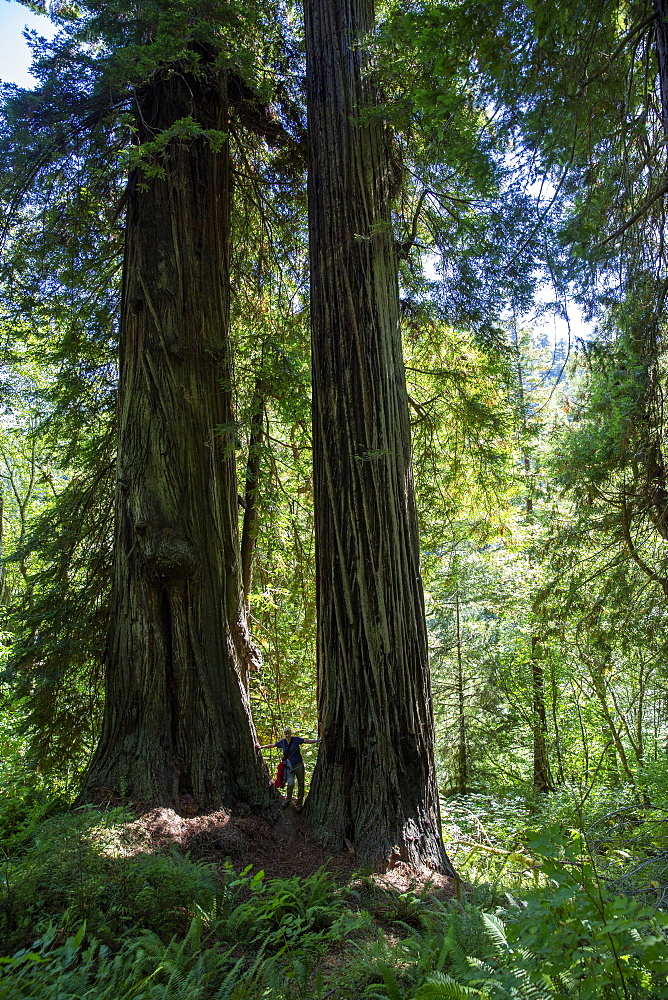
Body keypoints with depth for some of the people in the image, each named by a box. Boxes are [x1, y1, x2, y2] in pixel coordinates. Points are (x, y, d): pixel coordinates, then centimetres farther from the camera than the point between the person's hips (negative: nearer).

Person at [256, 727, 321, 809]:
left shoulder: (296, 739, -6)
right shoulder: (282, 742, 3)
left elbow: (307, 741, -10)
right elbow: (272, 745, 14)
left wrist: (317, 741, -22)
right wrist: (261, 747, 19)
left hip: (298, 765, -1)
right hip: (289, 766, 1)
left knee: (300, 784, 3)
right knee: (290, 784, -11)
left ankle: (299, 804, 17)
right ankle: (288, 800, 14)